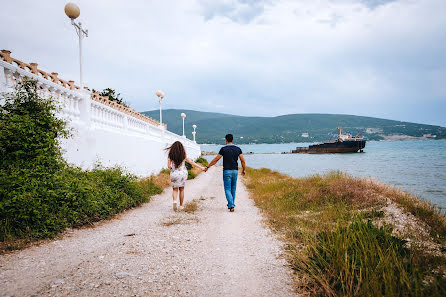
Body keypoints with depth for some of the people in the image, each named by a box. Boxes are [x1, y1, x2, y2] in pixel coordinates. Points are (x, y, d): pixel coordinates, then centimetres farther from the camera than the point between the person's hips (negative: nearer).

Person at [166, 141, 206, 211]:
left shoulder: (170, 155, -3)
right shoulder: (183, 155, -2)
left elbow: (168, 166, -4)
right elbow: (191, 162, -1)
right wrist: (201, 167, 5)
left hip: (174, 173, -1)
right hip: (182, 173, 1)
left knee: (175, 189, 10)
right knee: (181, 189, 13)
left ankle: (174, 201, -19)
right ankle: (181, 205, 17)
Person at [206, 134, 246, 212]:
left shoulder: (223, 149, -7)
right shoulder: (238, 149, 3)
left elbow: (216, 160, -5)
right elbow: (243, 160, 0)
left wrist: (208, 166, 5)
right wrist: (243, 169, 14)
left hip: (227, 171, -4)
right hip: (235, 171, 4)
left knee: (227, 189, -1)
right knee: (233, 189, 16)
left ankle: (231, 205, -15)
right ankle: (231, 204, 24)